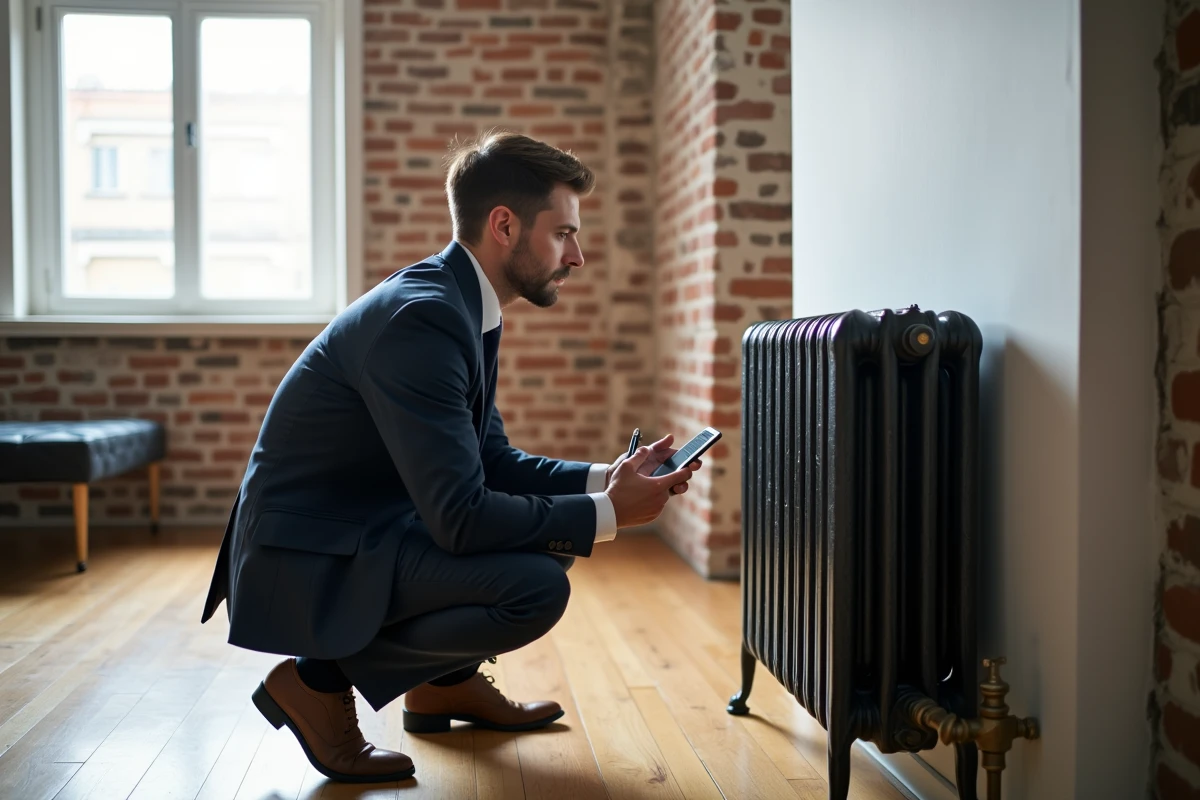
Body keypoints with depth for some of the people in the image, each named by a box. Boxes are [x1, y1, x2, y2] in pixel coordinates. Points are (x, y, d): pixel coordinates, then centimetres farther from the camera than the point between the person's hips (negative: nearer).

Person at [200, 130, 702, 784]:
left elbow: (492, 459, 12)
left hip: (365, 526, 10)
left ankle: (446, 682, 20)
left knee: (558, 517, 10)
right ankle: (321, 680, -7)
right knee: (536, 586, -24)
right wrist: (607, 515, -18)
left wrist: (603, 480, -1)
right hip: (303, 559, -10)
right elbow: (461, 516, -28)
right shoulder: (420, 316, -25)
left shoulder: (462, 305, 5)